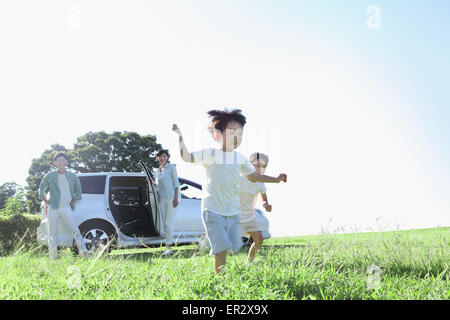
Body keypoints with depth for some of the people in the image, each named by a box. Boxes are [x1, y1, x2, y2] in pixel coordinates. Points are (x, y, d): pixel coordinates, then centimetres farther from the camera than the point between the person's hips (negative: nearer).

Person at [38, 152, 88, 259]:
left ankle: (85, 253, -10)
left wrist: (74, 201, 13)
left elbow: (78, 189, 24)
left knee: (76, 231, -9)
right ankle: (52, 258, 10)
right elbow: (42, 189, 18)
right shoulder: (50, 176, 4)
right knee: (52, 235, 3)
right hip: (53, 209, 0)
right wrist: (46, 201, 8)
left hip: (67, 209, 0)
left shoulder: (72, 176, 9)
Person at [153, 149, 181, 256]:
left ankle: (169, 247, -11)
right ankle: (168, 247, 8)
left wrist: (176, 197, -12)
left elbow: (176, 183, -4)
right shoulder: (157, 171, 18)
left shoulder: (171, 167, 2)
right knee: (165, 224, 4)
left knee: (168, 223, -12)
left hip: (171, 197, -6)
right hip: (162, 199, 6)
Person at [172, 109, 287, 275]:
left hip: (233, 212, 6)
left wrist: (275, 179, 17)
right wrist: (179, 135, -16)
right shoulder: (211, 154, -7)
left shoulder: (240, 158, 10)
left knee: (233, 246, 9)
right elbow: (186, 156, -10)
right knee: (222, 249, -12)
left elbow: (253, 176, 23)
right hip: (213, 211, -6)